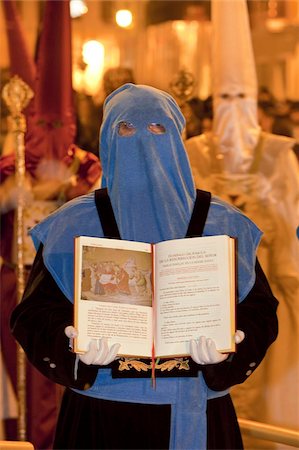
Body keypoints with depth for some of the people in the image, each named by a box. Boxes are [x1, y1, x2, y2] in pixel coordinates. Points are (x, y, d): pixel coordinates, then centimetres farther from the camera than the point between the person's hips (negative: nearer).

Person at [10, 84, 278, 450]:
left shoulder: (222, 225, 5)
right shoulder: (73, 226, 2)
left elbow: (259, 310, 1)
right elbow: (36, 312, -2)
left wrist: (228, 350, -19)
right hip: (103, 416, -1)